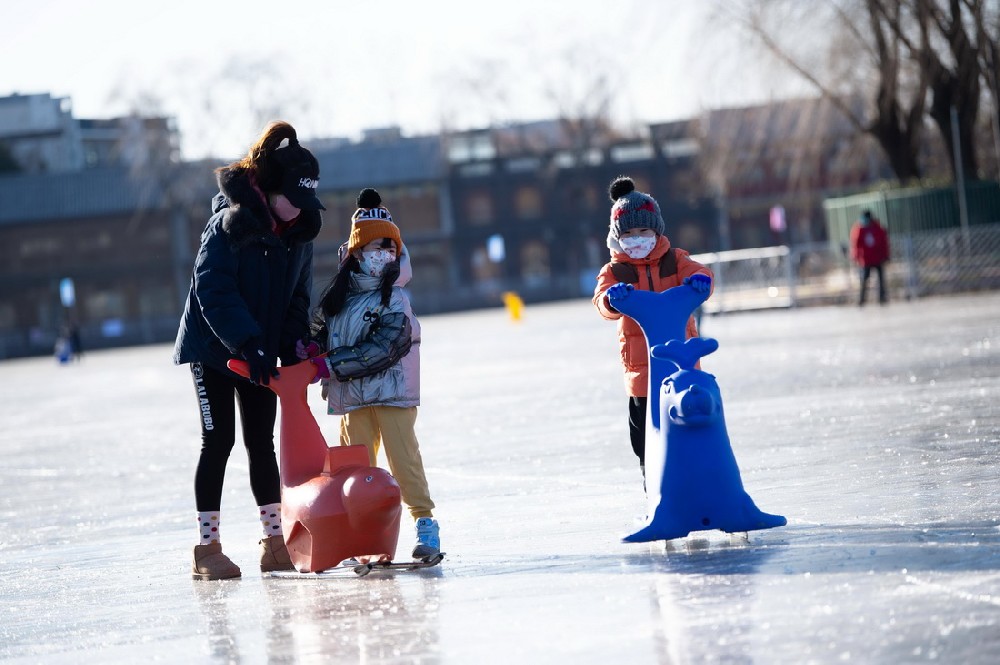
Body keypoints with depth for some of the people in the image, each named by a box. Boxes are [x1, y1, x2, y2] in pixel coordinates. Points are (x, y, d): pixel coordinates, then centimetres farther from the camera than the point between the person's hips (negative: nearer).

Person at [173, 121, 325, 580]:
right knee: (218, 442, -5)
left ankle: (275, 542, 12)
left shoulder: (298, 234, 2)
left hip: (260, 353, 6)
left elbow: (297, 297, 9)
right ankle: (207, 548, 0)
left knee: (261, 443, 8)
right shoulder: (230, 224, -19)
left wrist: (294, 348, -6)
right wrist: (247, 343, -29)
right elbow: (213, 291, -24)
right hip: (213, 348, -6)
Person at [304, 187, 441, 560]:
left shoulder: (395, 303, -10)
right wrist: (309, 351, -7)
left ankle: (424, 521, -1)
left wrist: (330, 365, -18)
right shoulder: (338, 296, 8)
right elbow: (320, 332, 17)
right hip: (352, 397, 5)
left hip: (392, 392, -5)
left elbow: (380, 351, -18)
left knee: (402, 456, -8)